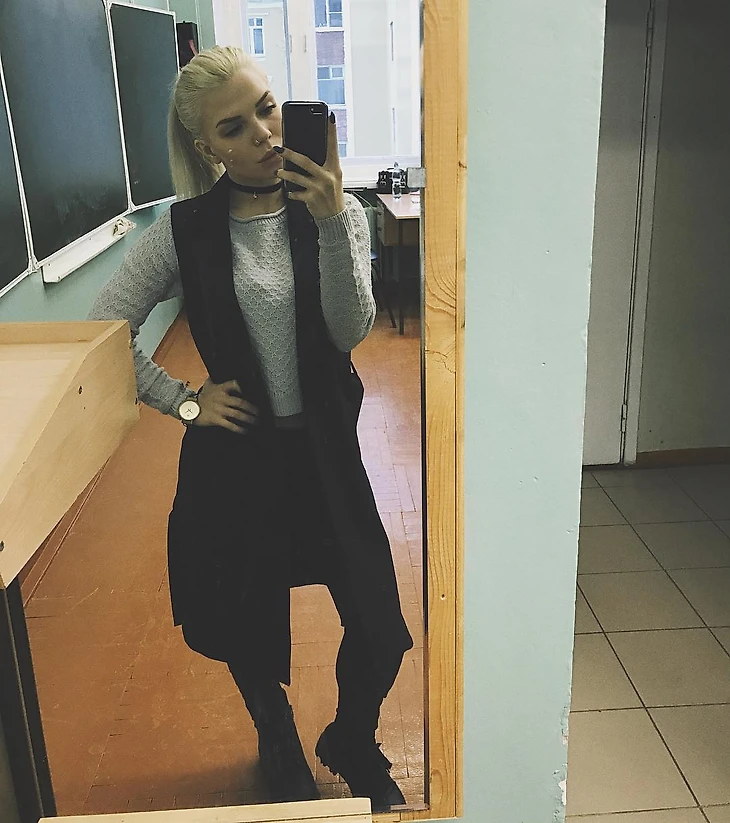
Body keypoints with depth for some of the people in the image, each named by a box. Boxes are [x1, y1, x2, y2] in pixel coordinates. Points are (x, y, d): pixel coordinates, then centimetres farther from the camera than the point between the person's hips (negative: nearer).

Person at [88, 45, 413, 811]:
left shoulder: (336, 213, -5)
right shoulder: (184, 230, -8)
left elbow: (350, 332, -18)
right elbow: (103, 331, -4)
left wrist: (330, 221, -28)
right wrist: (184, 401, -8)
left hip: (326, 452, 1)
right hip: (236, 457, 0)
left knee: (379, 631, 3)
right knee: (250, 633, 17)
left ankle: (353, 748, 39)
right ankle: (281, 755, 50)